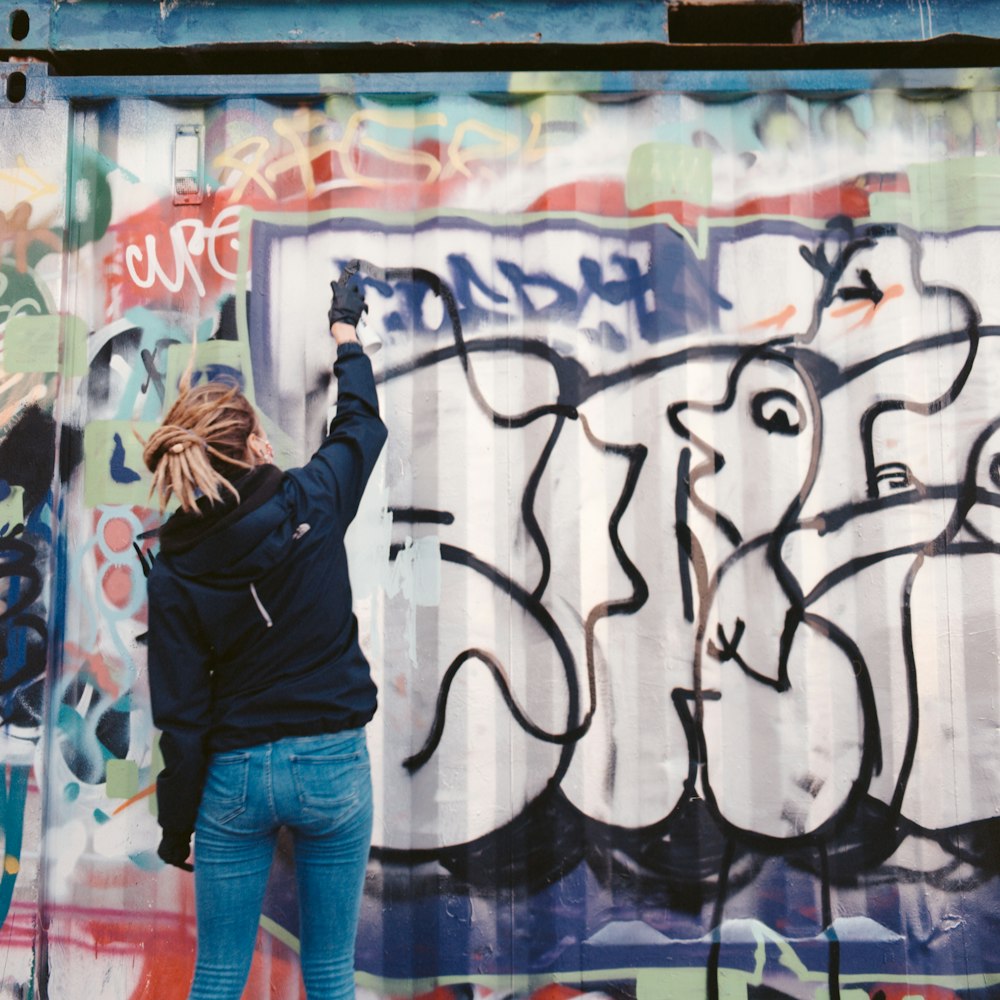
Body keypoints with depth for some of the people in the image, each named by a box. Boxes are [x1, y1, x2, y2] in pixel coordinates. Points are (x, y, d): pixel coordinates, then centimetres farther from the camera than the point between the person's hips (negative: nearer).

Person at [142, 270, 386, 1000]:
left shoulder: (175, 569, -7)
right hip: (331, 762, 0)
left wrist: (176, 820, 7)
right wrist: (345, 330, 26)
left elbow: (181, 712, -5)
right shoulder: (312, 503, -10)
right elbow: (361, 422, 11)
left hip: (233, 774, 1)